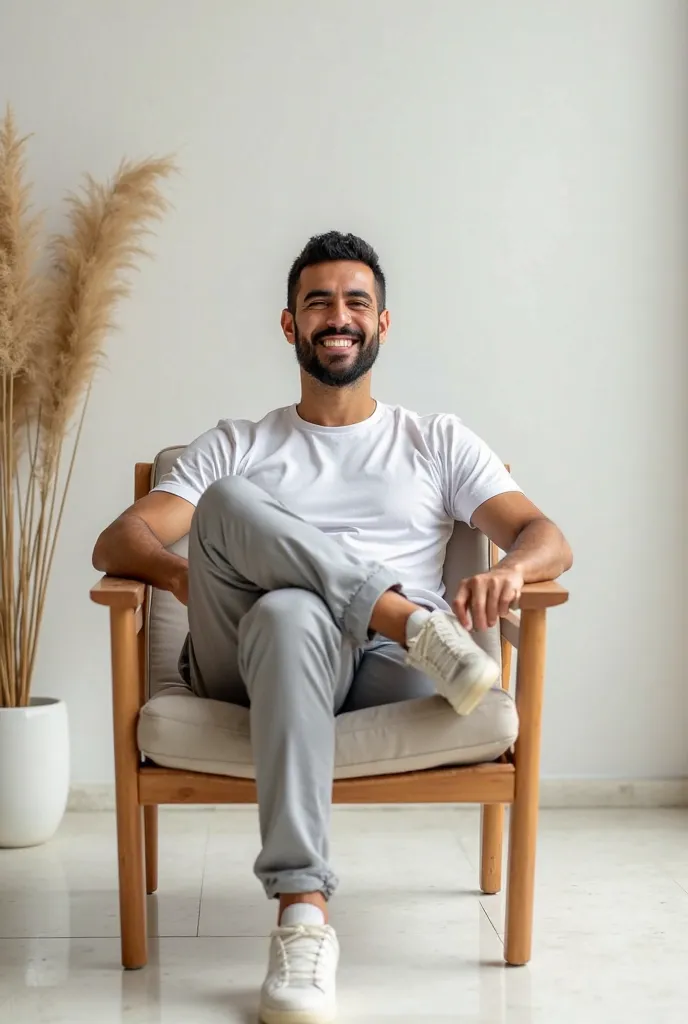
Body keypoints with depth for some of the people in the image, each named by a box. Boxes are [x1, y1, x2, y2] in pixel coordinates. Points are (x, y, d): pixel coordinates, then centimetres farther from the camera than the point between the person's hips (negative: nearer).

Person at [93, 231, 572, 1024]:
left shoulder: (438, 442, 21)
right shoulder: (237, 447, 21)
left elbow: (548, 539, 8)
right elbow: (116, 542, 8)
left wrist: (510, 570, -20)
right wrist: (184, 574, -18)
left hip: (388, 675, 0)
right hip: (253, 671, 1)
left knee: (291, 615, -39)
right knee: (226, 502, -28)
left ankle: (301, 912, -39)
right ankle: (419, 624, -31)